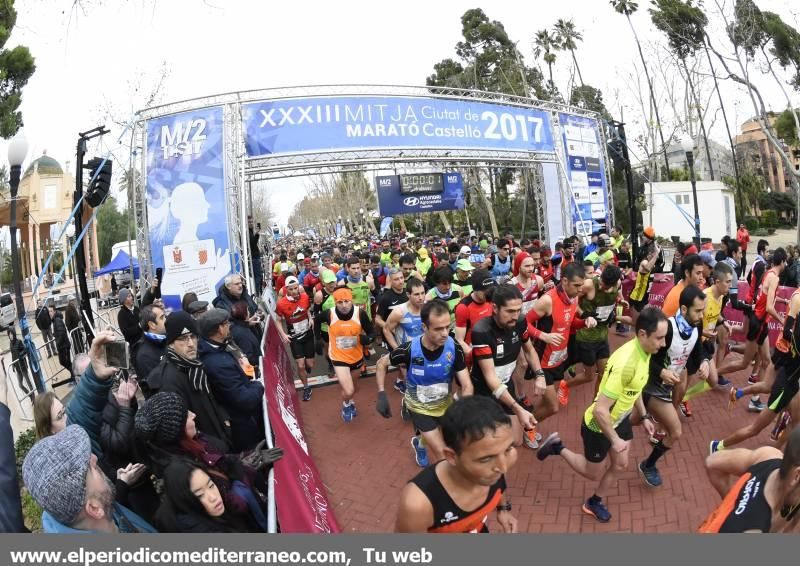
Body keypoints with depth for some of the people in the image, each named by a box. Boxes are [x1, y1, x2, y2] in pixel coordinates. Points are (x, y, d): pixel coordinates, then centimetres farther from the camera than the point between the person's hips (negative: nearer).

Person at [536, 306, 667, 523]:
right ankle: (558, 447, 32)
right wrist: (615, 440, -23)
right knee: (593, 473, 12)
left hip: (620, 418, 8)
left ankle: (594, 503, 41)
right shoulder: (625, 363, -39)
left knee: (620, 465, 19)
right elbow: (600, 410, -34)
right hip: (598, 425, -8)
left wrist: (643, 417, 13)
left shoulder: (644, 352, -10)